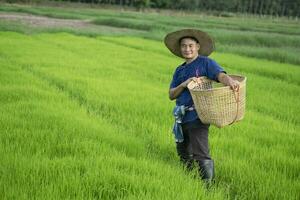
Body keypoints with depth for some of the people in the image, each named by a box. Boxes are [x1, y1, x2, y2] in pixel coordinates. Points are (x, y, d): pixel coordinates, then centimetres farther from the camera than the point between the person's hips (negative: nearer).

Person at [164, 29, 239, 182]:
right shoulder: (179, 70, 16)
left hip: (197, 116, -8)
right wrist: (183, 85, -13)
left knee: (200, 155, -12)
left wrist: (229, 81, -45)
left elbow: (220, 74, -22)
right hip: (182, 117, 8)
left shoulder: (206, 63, -3)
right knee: (183, 153, 21)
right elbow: (171, 95, 8)